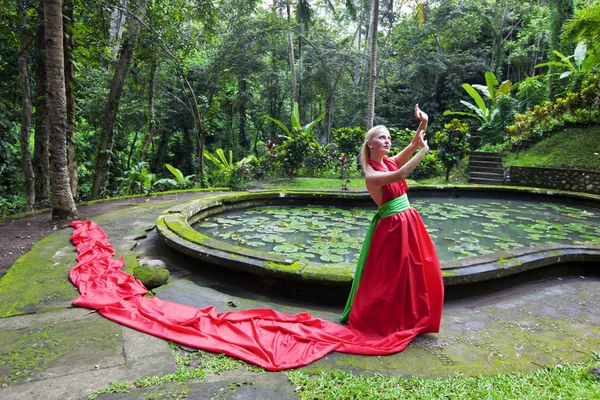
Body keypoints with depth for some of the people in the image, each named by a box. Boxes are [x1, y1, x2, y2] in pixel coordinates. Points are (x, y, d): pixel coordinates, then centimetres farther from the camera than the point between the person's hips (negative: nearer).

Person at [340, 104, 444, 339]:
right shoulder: (371, 174, -19)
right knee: (390, 277, 3)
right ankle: (370, 321, 23)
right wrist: (424, 152, -25)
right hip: (392, 226, -8)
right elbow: (400, 174, -33)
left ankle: (411, 319, 33)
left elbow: (413, 145, -1)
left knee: (422, 272, 15)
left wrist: (423, 124, -18)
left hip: (409, 221, 8)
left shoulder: (390, 161, 5)